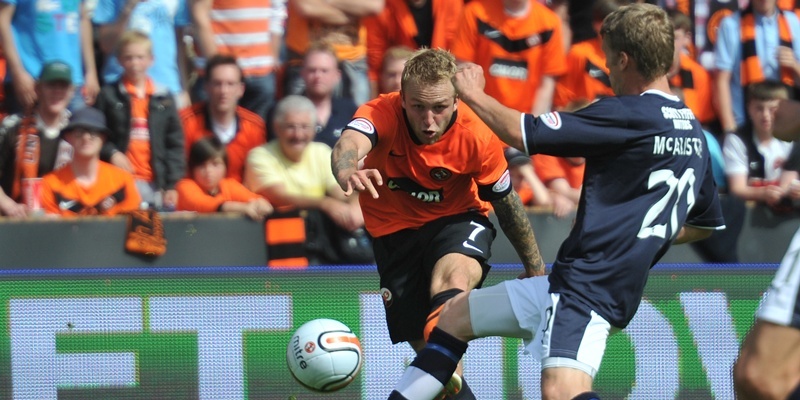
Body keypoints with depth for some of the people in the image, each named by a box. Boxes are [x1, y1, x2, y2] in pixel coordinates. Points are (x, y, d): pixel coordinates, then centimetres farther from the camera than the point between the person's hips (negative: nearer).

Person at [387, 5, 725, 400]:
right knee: (455, 314, 22)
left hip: (584, 289, -10)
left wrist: (474, 94, 5)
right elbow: (706, 223, 25)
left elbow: (524, 133, -13)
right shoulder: (694, 132, 12)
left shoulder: (626, 116, -15)